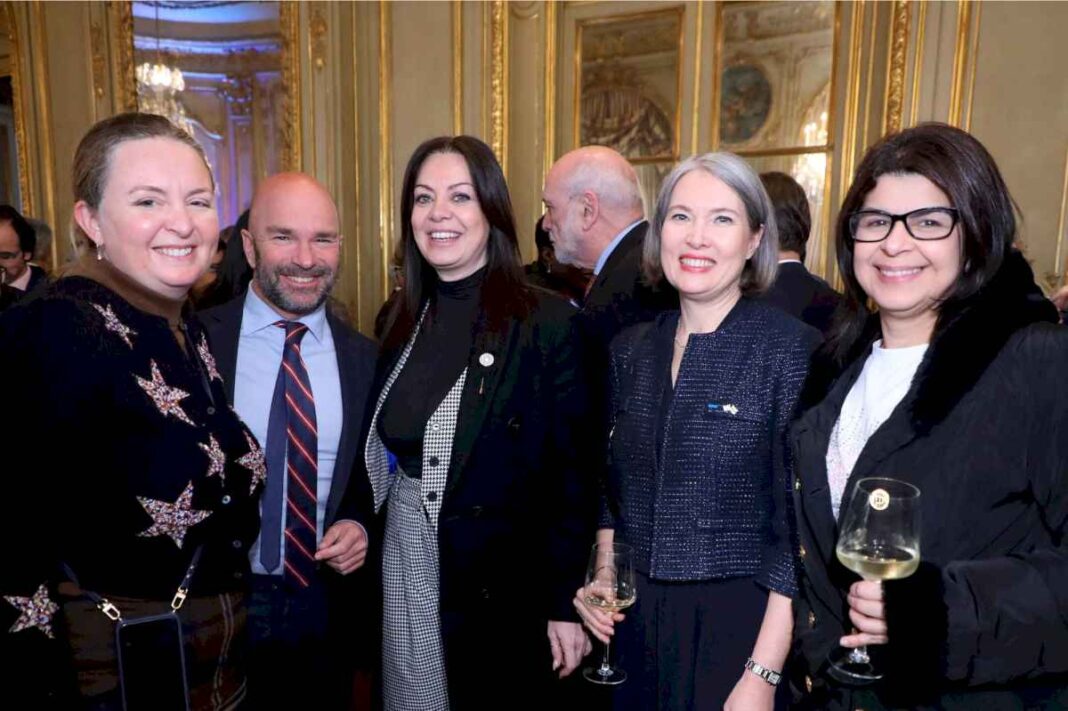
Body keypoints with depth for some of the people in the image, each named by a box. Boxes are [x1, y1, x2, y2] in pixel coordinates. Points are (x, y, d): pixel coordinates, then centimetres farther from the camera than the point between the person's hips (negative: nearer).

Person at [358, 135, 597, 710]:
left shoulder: (547, 321, -13)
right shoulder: (401, 321, 3)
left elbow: (572, 474, -12)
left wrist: (566, 603, -11)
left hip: (502, 583, -4)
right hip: (403, 569, 5)